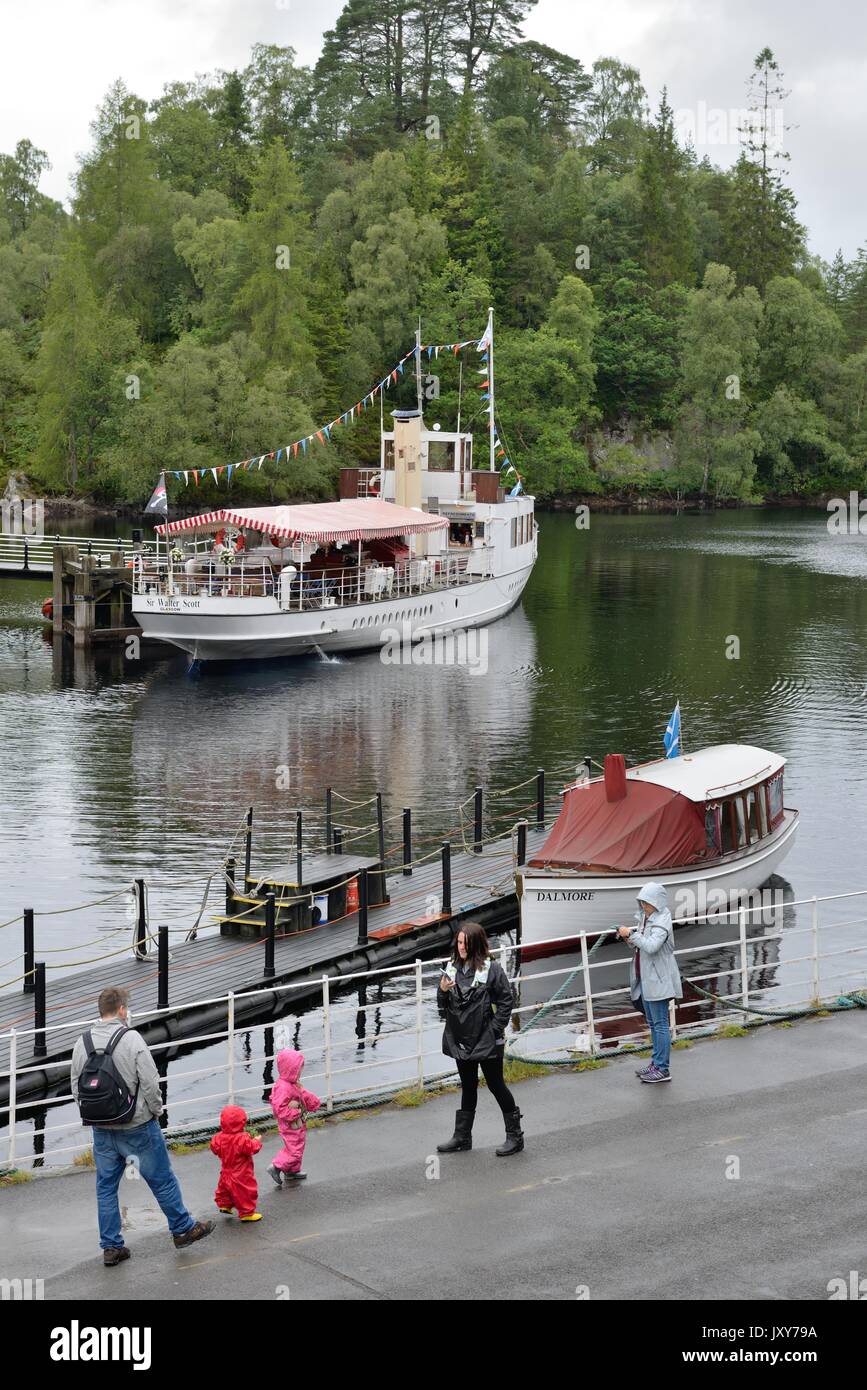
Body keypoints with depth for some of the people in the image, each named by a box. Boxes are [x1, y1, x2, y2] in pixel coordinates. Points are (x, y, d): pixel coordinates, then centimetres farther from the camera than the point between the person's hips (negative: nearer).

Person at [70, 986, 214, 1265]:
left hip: (101, 1129, 5)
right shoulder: (131, 1039, -16)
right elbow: (150, 1082, -17)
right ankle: (183, 1229, 24)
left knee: (106, 1186, 12)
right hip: (137, 1127, -5)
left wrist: (94, 1116, 14)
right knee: (162, 1179, 11)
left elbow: (76, 1087, 3)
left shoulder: (82, 1043, -1)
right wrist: (156, 1111, 0)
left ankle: (111, 1246, 16)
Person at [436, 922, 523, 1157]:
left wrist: (495, 1029, -12)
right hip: (461, 1040, 6)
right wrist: (442, 991, -11)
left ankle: (515, 1136, 12)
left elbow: (507, 1000, -8)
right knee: (468, 1087, 16)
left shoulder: (492, 970, -11)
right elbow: (443, 1005, 11)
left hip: (487, 1040, -5)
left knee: (496, 1085, 2)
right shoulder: (452, 969, 5)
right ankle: (462, 1137, 23)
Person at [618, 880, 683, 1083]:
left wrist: (631, 934, -24)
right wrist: (631, 940, -3)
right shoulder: (645, 918, 9)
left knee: (660, 1024, -4)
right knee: (653, 1023, 17)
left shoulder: (662, 922, -18)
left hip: (658, 981, -9)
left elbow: (651, 946, -32)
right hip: (645, 979, 9)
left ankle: (662, 1069, 1)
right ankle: (656, 1063, 27)